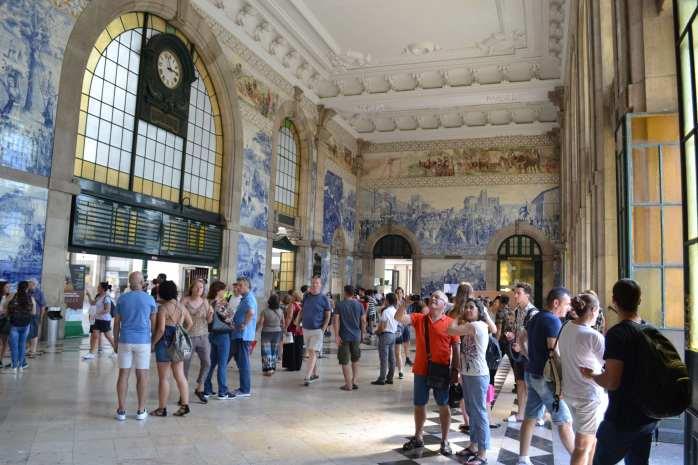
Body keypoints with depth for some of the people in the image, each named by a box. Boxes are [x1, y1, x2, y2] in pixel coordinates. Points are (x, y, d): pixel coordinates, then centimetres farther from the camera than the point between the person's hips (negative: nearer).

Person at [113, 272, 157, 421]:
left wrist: (115, 342, 12)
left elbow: (116, 323, 4)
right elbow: (154, 323, 3)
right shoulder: (150, 300, -2)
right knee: (142, 375, 4)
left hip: (125, 341, 1)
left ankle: (121, 410, 8)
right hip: (143, 341, -1)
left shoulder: (122, 299, 2)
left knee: (123, 374, 6)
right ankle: (141, 411, 9)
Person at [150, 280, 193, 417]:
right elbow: (189, 323, 16)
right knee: (180, 375, 11)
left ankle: (162, 409, 13)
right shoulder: (181, 306, 7)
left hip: (165, 343, -6)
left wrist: (153, 343, -9)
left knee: (163, 378, 3)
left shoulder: (162, 308, -14)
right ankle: (185, 405, 11)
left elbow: (161, 329, -20)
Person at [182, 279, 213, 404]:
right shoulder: (185, 300, -5)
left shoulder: (205, 301, 5)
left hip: (203, 336, 3)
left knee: (206, 362, -2)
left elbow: (209, 321, 8)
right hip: (188, 336, -3)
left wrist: (211, 313, -11)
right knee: (186, 365, 3)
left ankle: (199, 389, 18)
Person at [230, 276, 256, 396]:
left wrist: (243, 325, -25)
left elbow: (251, 312, -36)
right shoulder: (245, 298, 18)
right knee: (240, 360, 15)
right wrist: (236, 324, 19)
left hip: (244, 336, -10)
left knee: (243, 362, -4)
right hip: (239, 335, 10)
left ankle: (245, 390, 3)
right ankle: (244, 388, 24)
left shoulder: (249, 298, -16)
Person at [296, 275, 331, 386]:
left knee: (313, 352, -10)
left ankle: (307, 377, -10)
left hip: (317, 330, -5)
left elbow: (328, 315, -4)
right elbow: (302, 310, 16)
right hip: (306, 329, 5)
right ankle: (316, 373, 29)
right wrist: (298, 321, 6)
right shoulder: (306, 296, 6)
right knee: (310, 352, 15)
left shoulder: (324, 298, -6)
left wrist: (324, 328, -11)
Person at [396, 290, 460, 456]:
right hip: (421, 370, 3)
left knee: (443, 405, 9)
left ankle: (444, 441, 21)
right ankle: (418, 438, 29)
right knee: (419, 405, 14)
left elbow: (456, 348, -4)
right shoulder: (418, 318, 2)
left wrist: (455, 370, -7)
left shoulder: (450, 323, -5)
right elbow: (399, 318, -12)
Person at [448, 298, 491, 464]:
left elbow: (450, 330, -19)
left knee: (479, 413, -4)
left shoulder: (477, 325, -16)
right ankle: (473, 446, 29)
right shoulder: (470, 327, 14)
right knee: (471, 412, 17)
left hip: (478, 376, -10)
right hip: (467, 374, 10)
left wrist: (459, 318, -5)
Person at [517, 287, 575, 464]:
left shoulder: (535, 318, 11)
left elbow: (524, 342, 20)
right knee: (565, 421, 0)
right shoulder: (553, 321, -16)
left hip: (532, 373, 9)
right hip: (546, 376, -9)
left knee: (530, 418, 11)